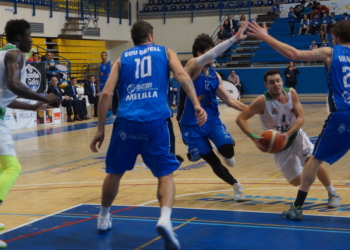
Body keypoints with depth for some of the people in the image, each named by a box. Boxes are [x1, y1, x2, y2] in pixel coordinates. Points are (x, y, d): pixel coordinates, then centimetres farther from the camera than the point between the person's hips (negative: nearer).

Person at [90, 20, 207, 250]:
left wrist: (100, 129, 12)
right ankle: (165, 219, -19)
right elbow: (182, 76, -3)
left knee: (115, 172, 21)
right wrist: (196, 105, -10)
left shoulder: (122, 58, 19)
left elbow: (106, 94, 9)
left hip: (126, 122, 2)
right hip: (154, 121, -2)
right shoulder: (165, 52, 17)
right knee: (166, 174, 6)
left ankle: (104, 217, 38)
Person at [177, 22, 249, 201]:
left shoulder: (215, 76, 4)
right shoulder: (192, 67, -16)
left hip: (212, 120, 4)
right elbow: (209, 56, -36)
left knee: (228, 150, -20)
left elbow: (229, 101, 7)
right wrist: (234, 38, -43)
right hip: (192, 124, -4)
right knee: (212, 161, 3)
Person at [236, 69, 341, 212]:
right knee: (296, 181, 1)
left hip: (297, 136, 1)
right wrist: (255, 139, -35)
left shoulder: (291, 93, -13)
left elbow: (301, 118, -16)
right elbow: (240, 119, -24)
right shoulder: (262, 101, -22)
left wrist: (288, 134, -33)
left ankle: (333, 194, -2)